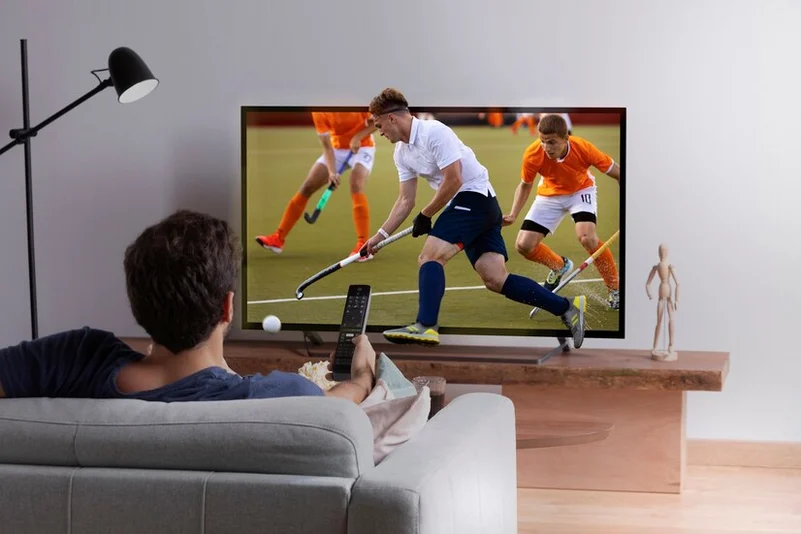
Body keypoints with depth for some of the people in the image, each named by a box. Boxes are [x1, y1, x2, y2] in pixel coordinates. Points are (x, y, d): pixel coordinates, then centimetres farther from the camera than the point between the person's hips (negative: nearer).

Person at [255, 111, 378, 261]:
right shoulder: (318, 112, -15)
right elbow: (326, 145, -15)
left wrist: (358, 137, -26)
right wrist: (332, 172, -29)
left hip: (362, 147, -4)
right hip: (337, 149, 4)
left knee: (356, 185, -29)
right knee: (307, 186, -2)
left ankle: (363, 246, -29)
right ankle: (278, 238, 5)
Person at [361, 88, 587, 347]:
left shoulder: (434, 132, -15)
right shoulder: (402, 153, 13)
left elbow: (453, 181, -19)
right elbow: (405, 200, 17)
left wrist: (425, 215, -9)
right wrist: (380, 236, 11)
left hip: (475, 197, -9)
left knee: (430, 256, -19)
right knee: (495, 279, -2)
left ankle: (426, 326, -28)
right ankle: (567, 307, 0)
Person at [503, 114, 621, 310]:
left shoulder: (583, 148, -34)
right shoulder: (533, 154, -29)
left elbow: (616, 172, -21)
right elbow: (525, 185, -8)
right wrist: (513, 215, -19)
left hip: (581, 189, -3)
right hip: (550, 194, 3)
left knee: (587, 237, -29)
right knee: (524, 245, -7)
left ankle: (615, 290, -9)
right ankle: (559, 266, 26)